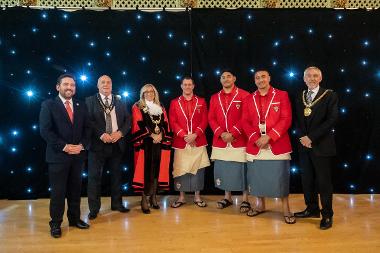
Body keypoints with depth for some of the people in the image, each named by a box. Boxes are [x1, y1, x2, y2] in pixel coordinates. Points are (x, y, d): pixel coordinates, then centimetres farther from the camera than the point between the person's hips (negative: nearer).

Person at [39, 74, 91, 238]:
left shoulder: (81, 106, 10)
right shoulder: (48, 105, -2)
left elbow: (87, 128, 9)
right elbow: (45, 130, -10)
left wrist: (82, 145, -8)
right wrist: (64, 146, -16)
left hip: (78, 155, 4)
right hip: (58, 155, -4)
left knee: (75, 189, 12)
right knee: (58, 192, 4)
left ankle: (75, 218, 25)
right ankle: (55, 223, 17)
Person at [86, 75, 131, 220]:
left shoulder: (120, 102, 11)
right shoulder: (90, 101, 1)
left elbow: (128, 120, 5)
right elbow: (88, 121, -10)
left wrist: (120, 132, -12)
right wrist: (101, 134, -20)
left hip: (117, 144, 3)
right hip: (97, 144, -3)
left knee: (116, 175, 12)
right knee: (94, 176, 1)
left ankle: (117, 204, 27)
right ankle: (94, 208, 12)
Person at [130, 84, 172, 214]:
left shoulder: (160, 107, 16)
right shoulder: (137, 107, 3)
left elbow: (165, 124, 9)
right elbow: (139, 125, -7)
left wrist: (161, 135, -9)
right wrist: (152, 135, -15)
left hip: (159, 143, 4)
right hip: (145, 143, -4)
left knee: (157, 169, 4)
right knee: (145, 170, -7)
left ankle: (153, 197, 14)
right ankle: (144, 199, -2)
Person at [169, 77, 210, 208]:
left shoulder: (201, 102, 8)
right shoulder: (174, 102, 7)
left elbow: (204, 121, 2)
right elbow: (173, 122, 0)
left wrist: (195, 134, -13)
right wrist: (184, 135, -12)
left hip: (198, 141, 0)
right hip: (180, 141, 0)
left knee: (198, 168, 5)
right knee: (180, 169, 4)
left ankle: (197, 197, 17)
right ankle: (181, 197, 17)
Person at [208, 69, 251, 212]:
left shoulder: (244, 95, -1)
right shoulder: (214, 98, 11)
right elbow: (211, 118, 7)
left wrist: (233, 133, -15)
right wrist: (221, 133, -9)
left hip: (239, 139, -4)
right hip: (220, 140, 4)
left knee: (242, 169, 0)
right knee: (223, 169, 9)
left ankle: (245, 200, 12)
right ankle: (227, 197, 23)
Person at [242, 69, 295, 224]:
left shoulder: (282, 95, 0)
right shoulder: (249, 99, 9)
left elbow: (286, 119, -8)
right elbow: (245, 122, 5)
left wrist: (269, 136, -17)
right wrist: (256, 138, -11)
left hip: (277, 144, -3)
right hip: (255, 145, 3)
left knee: (281, 177, 1)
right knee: (257, 176, 10)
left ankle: (286, 209, 15)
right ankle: (260, 205, 28)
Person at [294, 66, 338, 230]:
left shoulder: (329, 96, -4)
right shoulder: (300, 97, 12)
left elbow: (332, 120, -12)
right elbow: (298, 120, 10)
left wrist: (311, 137, -16)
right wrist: (303, 137, -8)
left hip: (322, 146, -5)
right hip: (304, 145, 5)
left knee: (323, 181, 3)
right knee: (307, 180, 12)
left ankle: (327, 215, 16)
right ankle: (312, 209, 28)